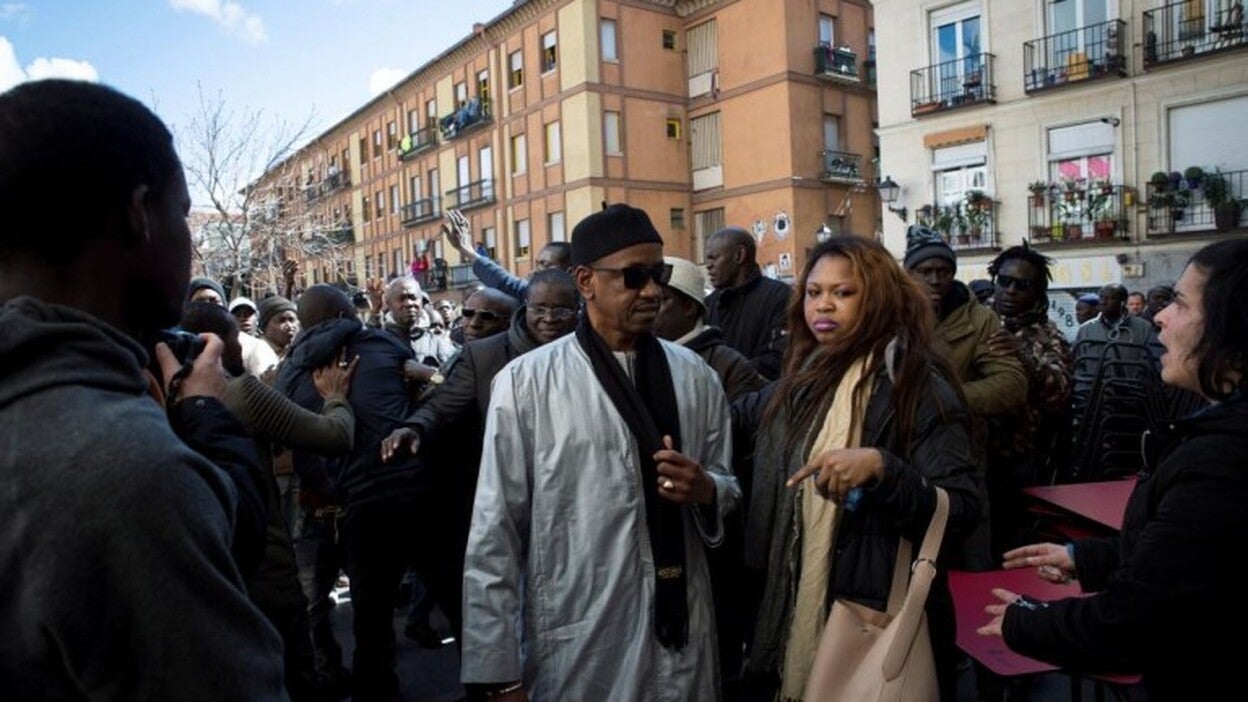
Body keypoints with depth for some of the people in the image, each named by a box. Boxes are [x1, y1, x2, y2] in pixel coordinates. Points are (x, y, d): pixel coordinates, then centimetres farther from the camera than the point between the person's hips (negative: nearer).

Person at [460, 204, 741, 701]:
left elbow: (727, 485, 12)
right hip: (575, 647, -3)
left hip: (680, 635, 4)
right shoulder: (525, 383, -9)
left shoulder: (694, 376, 4)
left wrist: (705, 489, -11)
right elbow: (495, 534, -8)